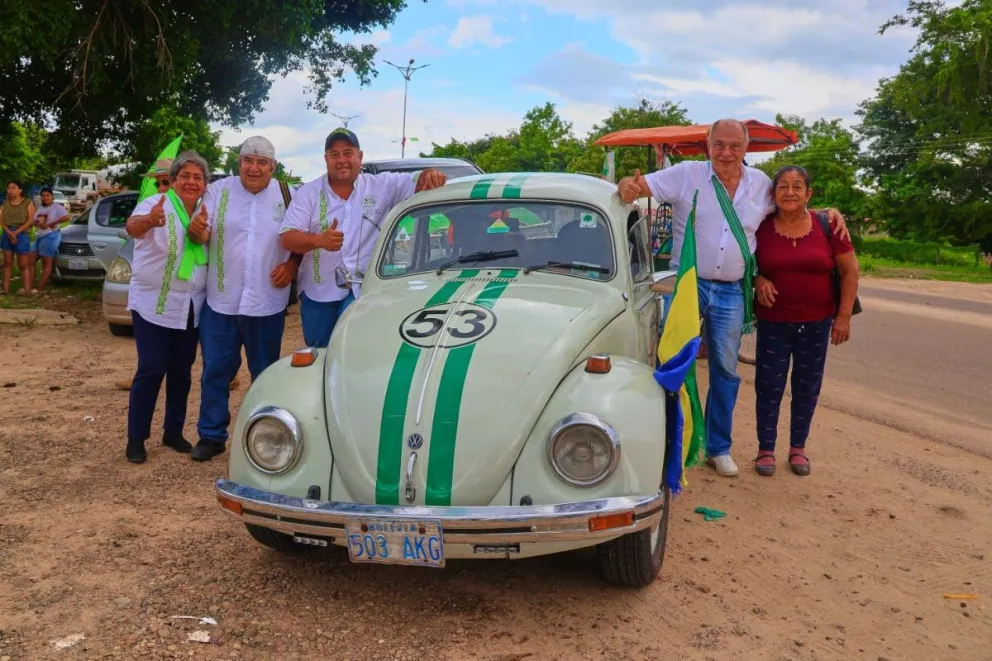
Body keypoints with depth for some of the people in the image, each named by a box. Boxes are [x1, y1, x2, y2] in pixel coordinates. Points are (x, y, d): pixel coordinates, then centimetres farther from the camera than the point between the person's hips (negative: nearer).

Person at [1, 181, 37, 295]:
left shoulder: (28, 203, 0)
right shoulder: (5, 203, 13)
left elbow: (30, 221, -9)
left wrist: (16, 232, -16)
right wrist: (9, 232, -13)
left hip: (22, 235, -4)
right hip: (7, 234, 4)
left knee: (23, 265, -3)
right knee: (7, 263, 4)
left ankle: (26, 289, -3)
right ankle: (6, 288, 5)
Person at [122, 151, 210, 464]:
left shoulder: (205, 213, 4)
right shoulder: (155, 205, -14)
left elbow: (211, 246, -5)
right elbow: (132, 226, -34)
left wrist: (201, 232, -27)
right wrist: (149, 220, -58)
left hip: (190, 308, 6)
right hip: (153, 305, -5)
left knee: (181, 372, 12)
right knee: (151, 370, -6)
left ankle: (173, 431, 25)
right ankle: (136, 438, 5)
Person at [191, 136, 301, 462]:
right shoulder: (218, 190, 0)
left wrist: (292, 265, -9)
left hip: (267, 303, 0)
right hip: (221, 301, 0)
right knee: (215, 371, 7)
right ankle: (211, 435, 19)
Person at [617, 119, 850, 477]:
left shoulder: (760, 183, 6)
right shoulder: (686, 174, -7)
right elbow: (639, 185, -13)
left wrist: (828, 213, 8)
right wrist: (627, 187, -37)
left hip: (731, 292, 4)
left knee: (726, 370, 11)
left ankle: (718, 448, 26)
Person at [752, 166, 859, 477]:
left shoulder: (826, 226, -6)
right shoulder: (761, 227, -6)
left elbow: (850, 271, -1)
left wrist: (844, 316, -6)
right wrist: (758, 279, -14)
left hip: (817, 322, 1)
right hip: (773, 322, -1)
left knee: (807, 387, 11)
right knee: (769, 385, 4)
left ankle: (798, 448, 26)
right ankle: (766, 449, 18)